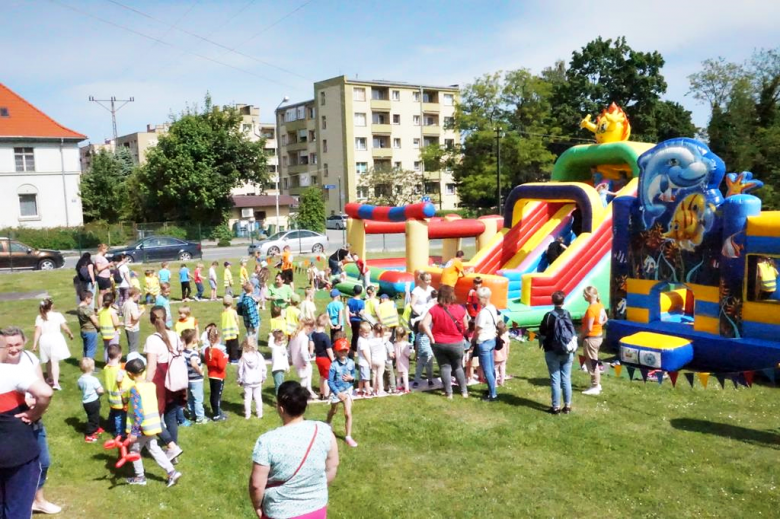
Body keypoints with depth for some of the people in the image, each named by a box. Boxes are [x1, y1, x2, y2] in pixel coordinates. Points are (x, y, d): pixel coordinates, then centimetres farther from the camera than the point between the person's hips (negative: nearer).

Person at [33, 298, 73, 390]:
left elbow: (38, 332, -5)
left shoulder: (39, 317, 2)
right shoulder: (57, 315, -4)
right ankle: (55, 383, -15)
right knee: (55, 361, -4)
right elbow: (65, 328, -5)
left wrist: (35, 344, -2)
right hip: (56, 338, -3)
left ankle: (50, 379, 41)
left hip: (44, 340, 3)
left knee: (48, 361, 21)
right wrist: (70, 334, 14)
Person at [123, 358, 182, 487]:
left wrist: (133, 432, -18)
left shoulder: (135, 389, -20)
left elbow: (138, 413, -22)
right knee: (154, 449, 16)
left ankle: (140, 477, 27)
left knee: (134, 450, 15)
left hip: (141, 427, -7)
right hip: (152, 425, 7)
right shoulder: (151, 384, 3)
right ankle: (172, 472, 8)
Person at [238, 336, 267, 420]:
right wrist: (263, 378, 12)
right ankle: (259, 413, 17)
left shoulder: (243, 357, -12)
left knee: (247, 398, 8)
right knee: (258, 397, 12)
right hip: (257, 381, 1)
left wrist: (239, 380, 7)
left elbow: (240, 370, -7)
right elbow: (263, 368, -3)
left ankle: (247, 414, 11)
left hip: (247, 382, -1)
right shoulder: (259, 356, -9)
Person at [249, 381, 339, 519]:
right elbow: (332, 466, -1)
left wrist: (257, 506, 1)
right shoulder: (324, 431, -15)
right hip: (317, 508, 3)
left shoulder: (268, 441, -25)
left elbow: (257, 485, -18)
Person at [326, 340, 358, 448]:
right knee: (333, 411, 24)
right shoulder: (334, 365, -24)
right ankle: (328, 426, 55)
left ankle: (348, 437, 6)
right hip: (336, 391, -2)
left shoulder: (351, 363, -11)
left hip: (347, 390, 2)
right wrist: (338, 393, -28)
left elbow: (353, 375, 5)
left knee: (348, 414, -6)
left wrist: (351, 378, -19)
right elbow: (330, 381, -22)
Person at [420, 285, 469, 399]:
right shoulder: (459, 309, -9)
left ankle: (449, 393, 17)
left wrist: (431, 337, -11)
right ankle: (464, 392, 24)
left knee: (444, 367, 13)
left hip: (439, 343, 0)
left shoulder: (434, 309, -10)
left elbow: (424, 324, -19)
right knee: (458, 367, 19)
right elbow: (466, 327, 0)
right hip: (456, 343, 0)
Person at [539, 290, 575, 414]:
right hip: (567, 352, 3)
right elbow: (573, 333, 6)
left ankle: (556, 407, 7)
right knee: (566, 379, 9)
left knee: (555, 379, 2)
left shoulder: (549, 315, -11)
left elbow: (542, 333, -5)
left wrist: (545, 341, 15)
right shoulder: (568, 315, 0)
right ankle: (567, 406, 15)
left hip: (552, 352, -3)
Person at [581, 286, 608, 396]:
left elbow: (589, 328, -24)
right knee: (594, 361, 21)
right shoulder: (600, 305, 3)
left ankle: (595, 387, 11)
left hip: (591, 338, -10)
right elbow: (605, 320, 17)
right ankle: (597, 384, 31)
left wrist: (582, 336, -9)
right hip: (598, 336, 10)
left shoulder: (591, 309, -24)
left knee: (592, 363, 2)